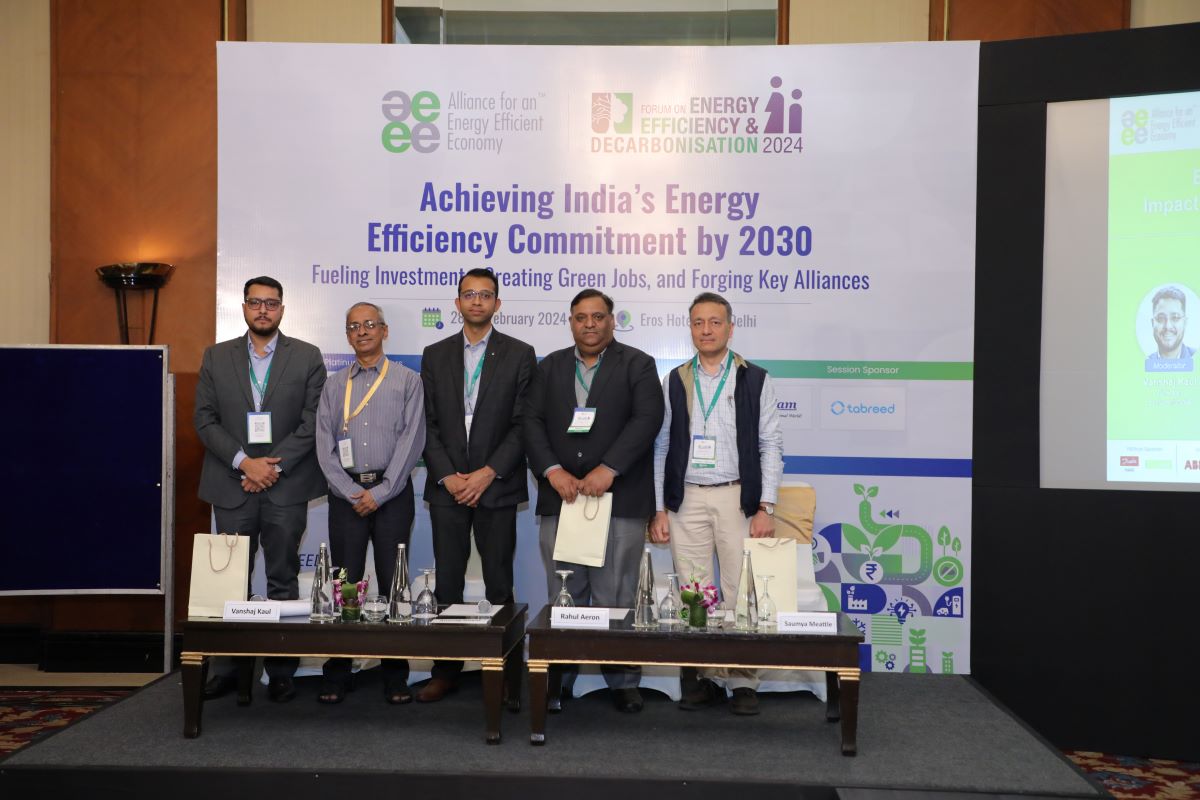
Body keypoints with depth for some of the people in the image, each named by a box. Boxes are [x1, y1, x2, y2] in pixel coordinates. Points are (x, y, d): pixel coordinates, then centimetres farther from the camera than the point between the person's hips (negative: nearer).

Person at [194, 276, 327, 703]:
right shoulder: (216, 357, 8)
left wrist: (274, 465, -11)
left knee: (283, 582, 5)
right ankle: (226, 670, 16)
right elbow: (205, 420, 3)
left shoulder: (307, 357, 3)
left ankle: (281, 671, 13)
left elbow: (312, 422, -3)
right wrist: (244, 462, -10)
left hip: (286, 488, -1)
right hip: (232, 487, 2)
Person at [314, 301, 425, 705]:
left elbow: (411, 441, -3)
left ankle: (396, 678, 7)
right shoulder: (333, 385, 13)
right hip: (346, 493, 2)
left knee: (393, 581, 0)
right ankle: (336, 677, 10)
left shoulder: (407, 381, 5)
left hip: (392, 493, -2)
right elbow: (324, 445, 6)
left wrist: (380, 492, -10)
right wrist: (352, 492, -7)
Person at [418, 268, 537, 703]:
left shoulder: (519, 354, 3)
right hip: (447, 485, 2)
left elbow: (523, 423, -3)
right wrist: (446, 475, -6)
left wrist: (489, 473, -11)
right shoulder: (435, 355, 10)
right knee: (447, 582, 5)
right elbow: (428, 423, 6)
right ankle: (446, 669, 13)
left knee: (499, 583, 2)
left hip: (497, 485, -2)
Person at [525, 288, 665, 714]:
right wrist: (553, 471, -9)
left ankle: (623, 680, 11)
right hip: (560, 498, 3)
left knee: (616, 596, 0)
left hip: (620, 499, -3)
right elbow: (532, 422, 7)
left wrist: (608, 469, -17)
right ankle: (559, 680, 14)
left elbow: (646, 419, -7)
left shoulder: (637, 365, 6)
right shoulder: (550, 367, 16)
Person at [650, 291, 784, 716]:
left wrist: (765, 507, -6)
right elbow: (661, 447, 9)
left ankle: (742, 681, 9)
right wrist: (659, 510, 4)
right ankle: (699, 677, 13)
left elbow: (770, 446, 2)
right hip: (687, 500, 2)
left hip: (739, 497, -2)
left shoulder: (755, 380, 4)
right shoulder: (674, 382, 9)